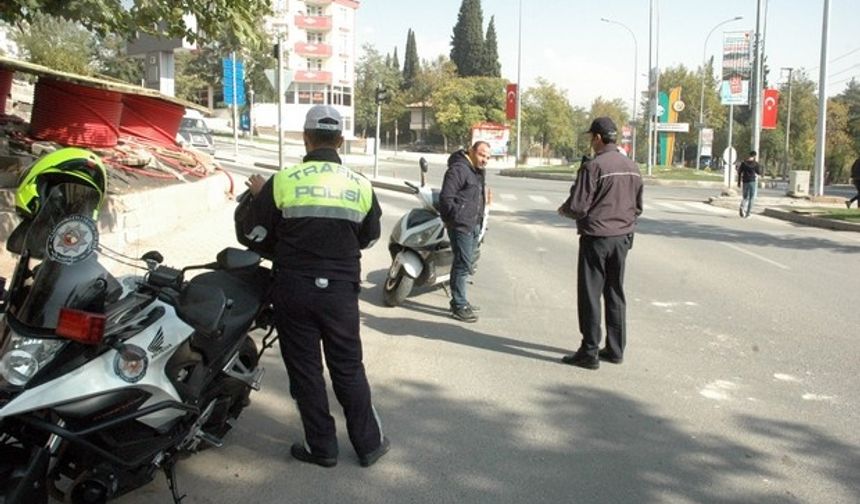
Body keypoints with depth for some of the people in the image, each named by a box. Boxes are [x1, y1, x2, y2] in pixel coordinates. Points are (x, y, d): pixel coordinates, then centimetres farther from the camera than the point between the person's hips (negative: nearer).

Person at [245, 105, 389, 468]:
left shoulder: (283, 182, -10)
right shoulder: (361, 186, -3)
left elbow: (257, 229, 2)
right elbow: (369, 237, 10)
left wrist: (259, 194, 19)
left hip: (294, 289, -2)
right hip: (341, 291, 2)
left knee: (305, 369, 11)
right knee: (348, 369, 14)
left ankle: (322, 447, 20)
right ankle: (369, 444, 22)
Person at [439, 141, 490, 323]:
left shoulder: (477, 171, 18)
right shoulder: (458, 169, -14)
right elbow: (445, 198, -19)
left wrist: (479, 221, 19)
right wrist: (457, 218, -20)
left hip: (474, 226, 10)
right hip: (461, 225, -10)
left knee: (465, 264, 16)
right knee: (462, 264, -9)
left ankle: (460, 301, 27)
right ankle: (459, 307, -4)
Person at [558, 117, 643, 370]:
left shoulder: (593, 167, -16)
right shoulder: (632, 167, 8)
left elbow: (578, 206, -18)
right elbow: (638, 207, 15)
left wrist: (563, 210, 3)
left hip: (596, 238, -7)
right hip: (623, 238, 7)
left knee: (590, 295, 1)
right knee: (615, 294, 15)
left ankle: (589, 352, 5)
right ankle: (615, 349, 21)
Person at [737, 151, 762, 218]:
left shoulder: (743, 162, 3)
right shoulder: (756, 163, -5)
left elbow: (739, 172, 2)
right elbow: (759, 173, 2)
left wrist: (739, 182, 8)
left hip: (745, 181, 2)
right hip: (752, 181, -2)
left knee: (745, 197, 12)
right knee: (751, 198, 8)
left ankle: (742, 207, -17)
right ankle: (748, 213, 4)